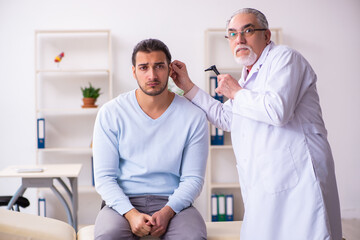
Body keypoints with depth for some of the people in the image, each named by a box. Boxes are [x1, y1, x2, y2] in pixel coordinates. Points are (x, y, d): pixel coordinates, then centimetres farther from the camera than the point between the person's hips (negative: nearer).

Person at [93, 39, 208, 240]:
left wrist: (167, 212, -16)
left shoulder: (193, 117, 1)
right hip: (123, 202, 0)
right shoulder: (111, 113, 1)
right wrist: (131, 213, -17)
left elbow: (193, 179, 1)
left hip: (172, 201, 0)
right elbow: (104, 177, -1)